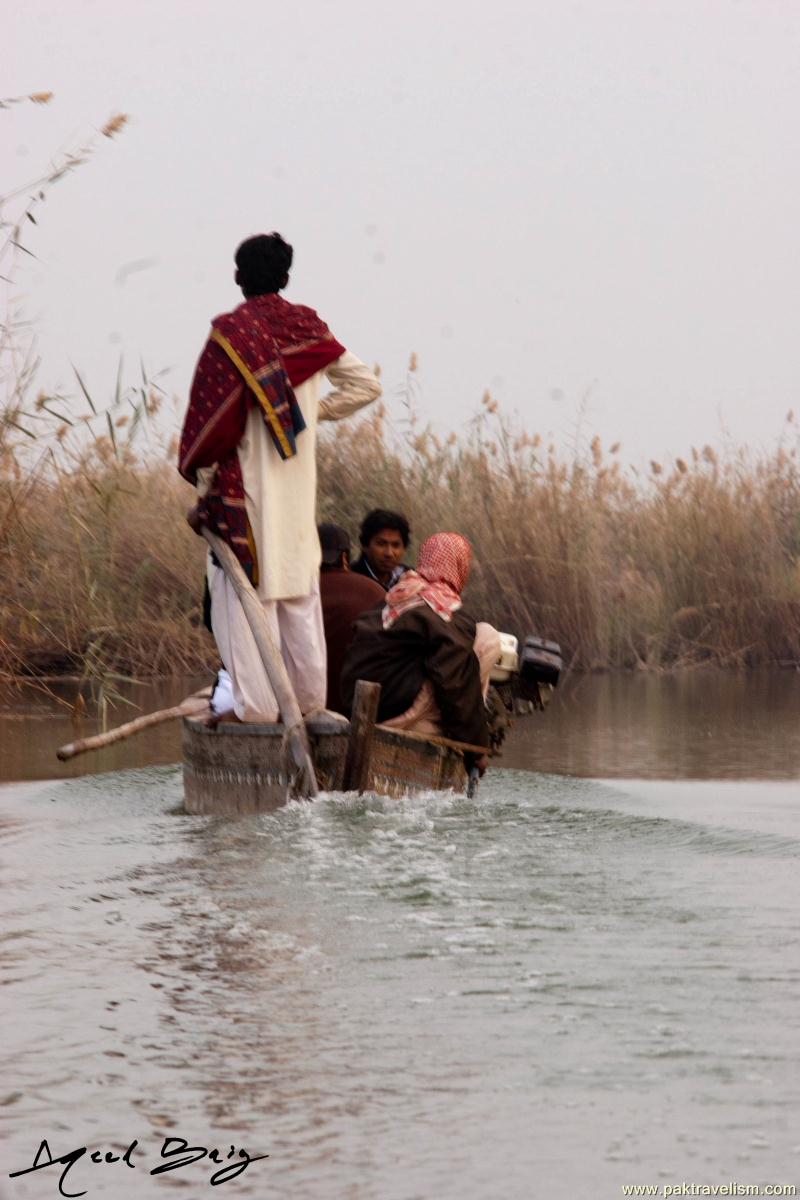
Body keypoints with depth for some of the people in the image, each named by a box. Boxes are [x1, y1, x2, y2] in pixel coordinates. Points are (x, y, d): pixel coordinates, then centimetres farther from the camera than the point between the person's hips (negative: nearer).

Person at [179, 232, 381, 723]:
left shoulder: (229, 333, -11)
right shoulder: (310, 328, 4)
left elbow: (211, 416, -13)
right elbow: (366, 384, 9)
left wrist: (203, 488, -5)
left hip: (245, 486, -5)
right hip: (300, 483, 5)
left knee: (246, 591, -2)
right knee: (300, 590, 13)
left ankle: (256, 702, -5)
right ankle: (309, 695, 17)